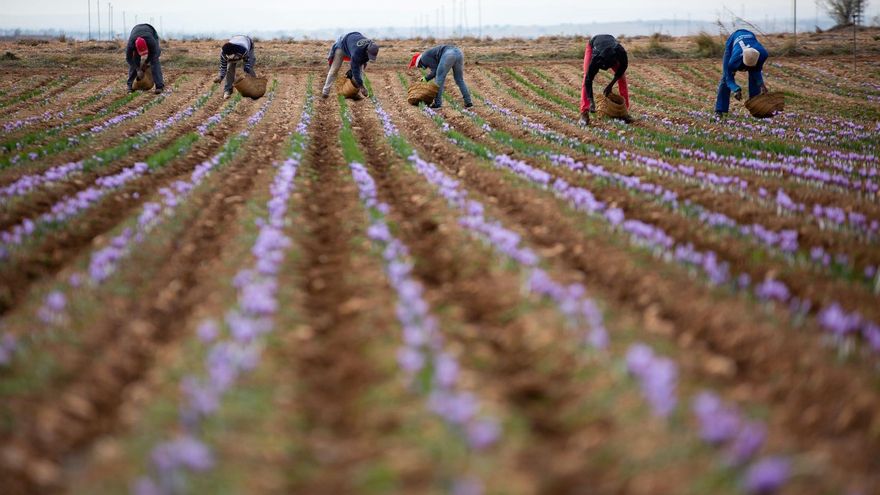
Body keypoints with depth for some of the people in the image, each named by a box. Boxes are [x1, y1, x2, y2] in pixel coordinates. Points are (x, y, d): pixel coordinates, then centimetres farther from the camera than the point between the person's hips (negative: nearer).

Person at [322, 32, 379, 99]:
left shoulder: (372, 47, -26)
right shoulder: (357, 51, -47)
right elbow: (355, 69, -40)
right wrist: (361, 86, -38)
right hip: (342, 45, -6)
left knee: (360, 68, -6)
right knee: (334, 69, -9)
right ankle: (326, 91, -6)